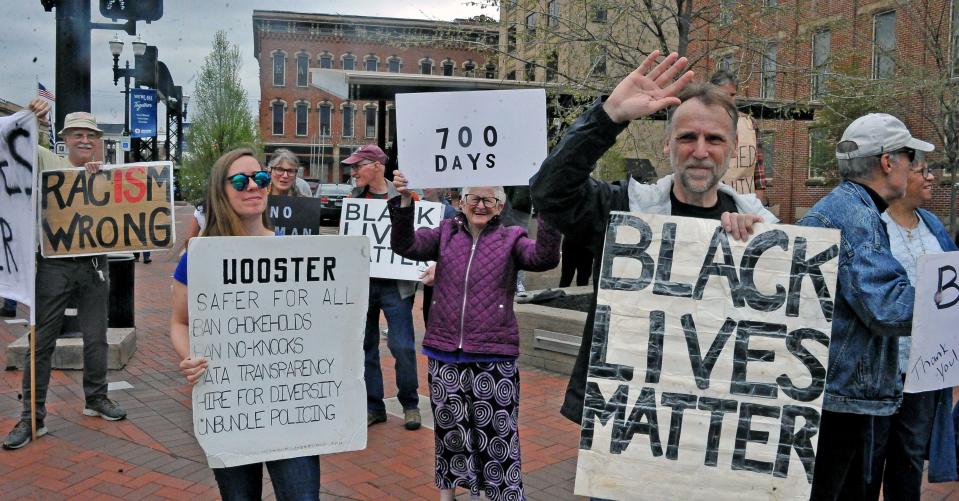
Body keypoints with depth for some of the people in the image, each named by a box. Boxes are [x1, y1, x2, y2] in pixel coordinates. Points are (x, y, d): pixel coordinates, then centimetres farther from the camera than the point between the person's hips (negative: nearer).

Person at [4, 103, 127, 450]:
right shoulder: (47, 162, 3)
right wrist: (29, 116, -13)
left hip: (94, 264, 3)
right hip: (55, 264, -3)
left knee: (96, 337, 11)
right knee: (42, 341, 0)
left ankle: (96, 399, 28)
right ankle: (32, 416, 7)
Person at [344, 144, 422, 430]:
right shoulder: (354, 199, 10)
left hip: (394, 285, -4)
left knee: (401, 346, -5)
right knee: (365, 347, 9)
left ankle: (410, 404, 15)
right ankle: (373, 406, 21)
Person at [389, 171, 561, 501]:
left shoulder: (511, 239, 4)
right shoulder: (446, 233, 9)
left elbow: (545, 258, -13)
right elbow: (406, 245, -3)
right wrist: (404, 201, -17)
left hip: (494, 357, -2)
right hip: (445, 353, 2)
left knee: (498, 435, 0)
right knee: (449, 429, 15)